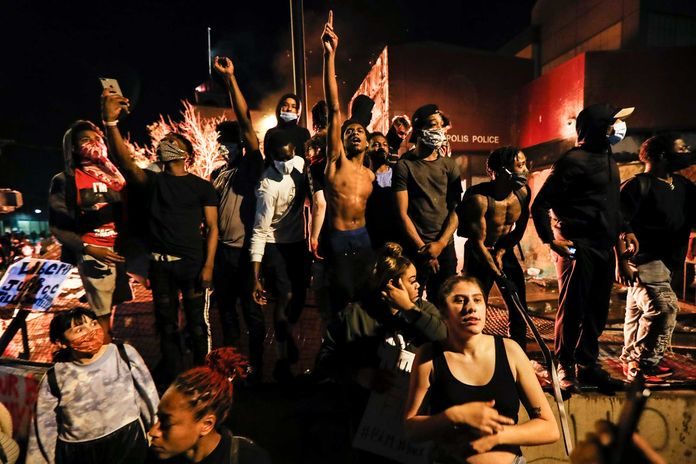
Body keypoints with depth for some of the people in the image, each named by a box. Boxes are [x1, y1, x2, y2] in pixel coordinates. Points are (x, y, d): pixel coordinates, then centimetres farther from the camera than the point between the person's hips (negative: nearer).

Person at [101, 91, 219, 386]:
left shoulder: (202, 186, 4)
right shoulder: (152, 181, 7)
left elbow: (212, 227, -1)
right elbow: (124, 160, -12)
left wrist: (208, 265, -10)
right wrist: (110, 122, -27)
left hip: (193, 263, -2)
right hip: (160, 264, 2)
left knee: (197, 323, 4)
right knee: (166, 324, 12)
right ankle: (171, 378, 27)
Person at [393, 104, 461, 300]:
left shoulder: (450, 165, 6)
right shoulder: (404, 165, -5)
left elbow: (456, 209, 1)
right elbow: (403, 213, -8)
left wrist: (440, 243, -10)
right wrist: (422, 248, -9)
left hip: (446, 245, 3)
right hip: (415, 247, -3)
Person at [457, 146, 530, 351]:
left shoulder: (523, 192, -10)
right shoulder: (479, 198, -27)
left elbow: (519, 229, 5)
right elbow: (478, 243, -23)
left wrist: (502, 251, -4)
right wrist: (500, 276, -24)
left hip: (505, 251, 6)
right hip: (479, 254, -5)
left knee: (519, 307, 7)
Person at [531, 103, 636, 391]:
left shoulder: (609, 160, 17)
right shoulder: (574, 160, -10)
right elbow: (540, 205, -14)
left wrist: (624, 229, 16)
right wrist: (550, 240, -18)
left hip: (604, 247, 9)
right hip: (577, 246, -8)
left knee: (598, 310, 13)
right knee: (572, 309, -2)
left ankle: (588, 365, 26)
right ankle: (565, 368, 12)